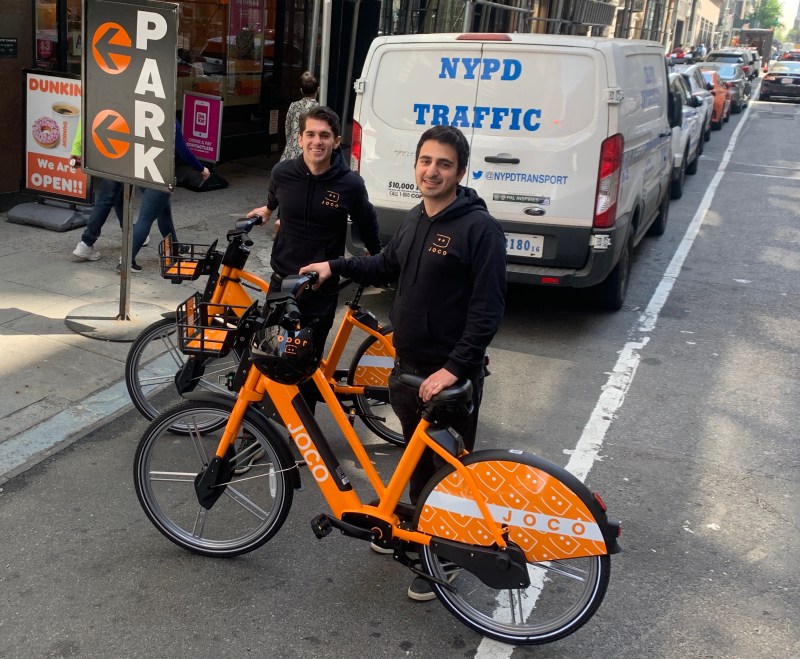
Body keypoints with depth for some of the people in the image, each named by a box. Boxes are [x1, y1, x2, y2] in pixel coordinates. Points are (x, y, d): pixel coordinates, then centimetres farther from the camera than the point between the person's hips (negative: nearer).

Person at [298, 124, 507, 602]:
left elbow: (488, 310, -20)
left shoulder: (479, 227, -18)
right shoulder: (416, 218, 8)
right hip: (408, 368, 8)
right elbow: (388, 266, 25)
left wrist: (454, 369, -24)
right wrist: (335, 267, 17)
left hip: (451, 377, -7)